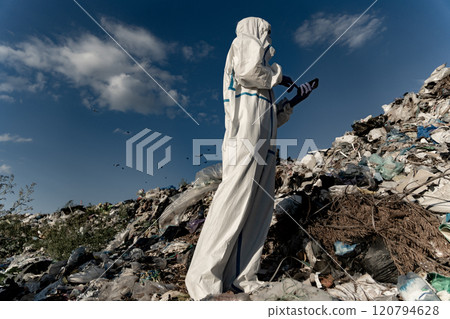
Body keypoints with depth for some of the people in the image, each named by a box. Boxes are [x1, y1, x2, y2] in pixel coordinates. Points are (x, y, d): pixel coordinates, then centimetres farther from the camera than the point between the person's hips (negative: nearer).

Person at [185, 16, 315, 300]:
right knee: (233, 203, -18)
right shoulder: (245, 42, 16)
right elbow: (248, 69, -9)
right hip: (246, 138, -9)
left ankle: (242, 277, -2)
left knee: (259, 208, -2)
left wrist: (293, 101, 31)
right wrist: (277, 75, 7)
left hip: (263, 143, 9)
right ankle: (204, 280, -15)